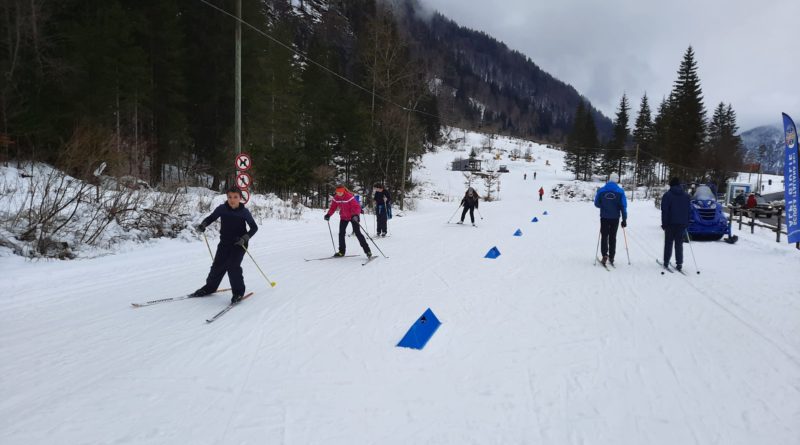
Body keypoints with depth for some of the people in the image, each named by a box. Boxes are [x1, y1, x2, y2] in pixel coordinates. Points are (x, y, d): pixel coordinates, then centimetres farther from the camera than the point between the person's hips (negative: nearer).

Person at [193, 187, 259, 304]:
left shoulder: (244, 212, -12)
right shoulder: (222, 208, -7)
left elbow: (254, 227, -6)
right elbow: (211, 218, 7)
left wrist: (245, 238, -21)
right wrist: (202, 225, -13)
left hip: (239, 244, -3)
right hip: (224, 243, 3)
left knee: (233, 266, -16)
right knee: (217, 266, 6)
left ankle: (238, 291, 1)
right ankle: (210, 287, 31)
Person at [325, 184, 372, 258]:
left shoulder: (349, 197, -24)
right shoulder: (336, 198, -6)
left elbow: (357, 206, -29)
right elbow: (333, 207, 2)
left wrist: (355, 215, -45)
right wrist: (328, 214, -15)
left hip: (353, 217, -6)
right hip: (343, 217, 6)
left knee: (357, 233, -12)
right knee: (341, 233, 4)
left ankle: (367, 251, -8)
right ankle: (341, 251, 17)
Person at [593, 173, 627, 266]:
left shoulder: (601, 190, -8)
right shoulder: (620, 191, -8)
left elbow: (596, 204, -1)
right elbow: (623, 206, -7)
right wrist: (624, 219, -2)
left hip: (604, 217, -1)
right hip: (615, 218, 1)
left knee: (604, 236, 9)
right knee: (612, 237, 12)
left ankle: (605, 255, -8)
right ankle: (611, 258, 14)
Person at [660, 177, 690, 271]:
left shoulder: (667, 195, -5)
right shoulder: (686, 196, 9)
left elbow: (664, 211, -8)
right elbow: (689, 210, 11)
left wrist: (664, 223, -4)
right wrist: (687, 223, 14)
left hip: (670, 223, -3)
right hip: (682, 223, 3)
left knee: (668, 243, 4)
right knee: (679, 244, 6)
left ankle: (666, 262, 5)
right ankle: (679, 263, 2)